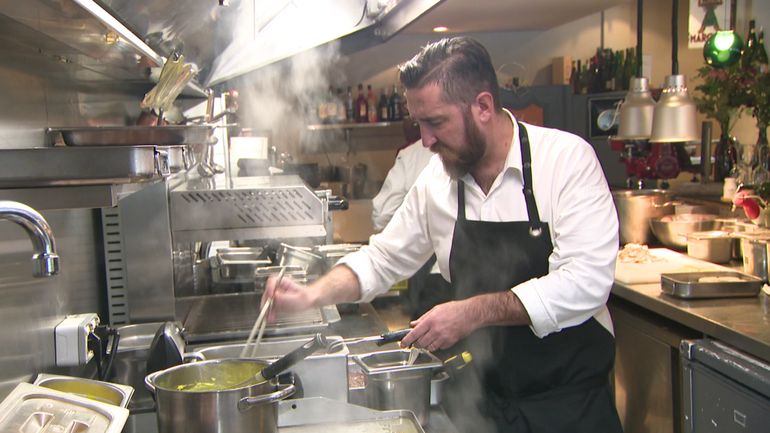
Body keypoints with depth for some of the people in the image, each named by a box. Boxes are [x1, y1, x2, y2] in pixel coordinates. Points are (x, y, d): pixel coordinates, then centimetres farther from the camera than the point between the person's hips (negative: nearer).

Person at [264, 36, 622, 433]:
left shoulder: (567, 158, -16)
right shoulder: (434, 180, -1)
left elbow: (586, 280, -24)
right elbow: (382, 259, 10)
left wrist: (474, 312, -28)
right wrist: (313, 295, -5)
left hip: (571, 398, -4)